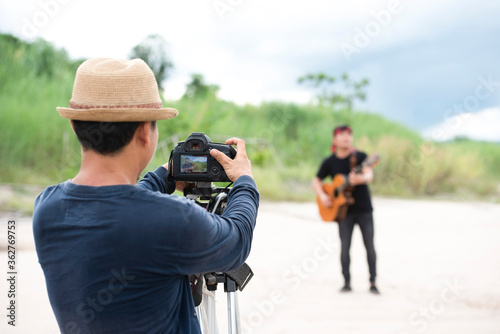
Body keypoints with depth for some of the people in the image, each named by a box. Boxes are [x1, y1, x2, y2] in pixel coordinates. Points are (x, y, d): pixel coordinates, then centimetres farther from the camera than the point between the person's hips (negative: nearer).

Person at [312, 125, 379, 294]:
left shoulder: (360, 156, -2)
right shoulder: (329, 162, 4)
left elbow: (369, 175, -17)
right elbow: (316, 181, 13)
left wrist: (360, 178, -40)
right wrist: (322, 196, -5)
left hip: (364, 209, -1)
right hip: (344, 210, 1)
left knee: (370, 246, 0)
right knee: (344, 247, -1)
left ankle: (373, 283, 8)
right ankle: (347, 282, 10)